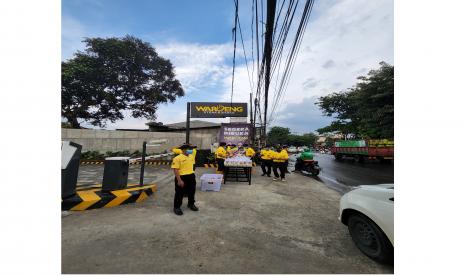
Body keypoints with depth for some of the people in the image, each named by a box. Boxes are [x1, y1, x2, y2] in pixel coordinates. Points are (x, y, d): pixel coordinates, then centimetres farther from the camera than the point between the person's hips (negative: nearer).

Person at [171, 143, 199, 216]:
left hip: (191, 176, 7)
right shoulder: (177, 158, -16)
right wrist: (179, 180, -21)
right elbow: (175, 170, -19)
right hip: (182, 177, -7)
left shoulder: (192, 156, 6)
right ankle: (177, 207, 28)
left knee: (192, 191, 20)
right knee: (179, 193, 8)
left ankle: (191, 204, 41)